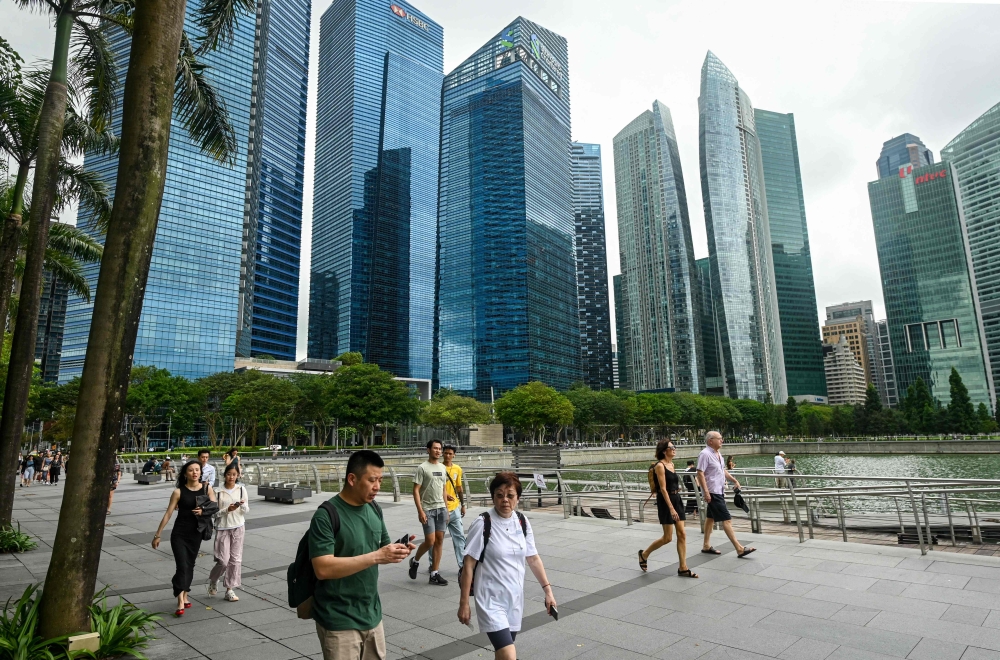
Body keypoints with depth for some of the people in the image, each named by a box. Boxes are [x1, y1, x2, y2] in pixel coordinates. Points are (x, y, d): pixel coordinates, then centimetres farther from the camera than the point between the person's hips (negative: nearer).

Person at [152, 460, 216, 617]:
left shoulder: (207, 488, -2)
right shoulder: (179, 492, -9)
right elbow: (168, 514, -5)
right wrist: (157, 535, -2)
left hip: (196, 534, 3)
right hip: (179, 534, -3)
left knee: (190, 565, 14)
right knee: (182, 566, -9)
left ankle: (184, 596, 29)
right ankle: (180, 603, -6)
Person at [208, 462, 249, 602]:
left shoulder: (241, 489, 0)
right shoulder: (218, 491, -6)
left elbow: (246, 511, 3)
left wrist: (242, 506, -18)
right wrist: (227, 509, -21)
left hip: (238, 527, 2)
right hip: (223, 528, -2)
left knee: (236, 559, 4)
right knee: (223, 560, -3)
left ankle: (230, 589, 16)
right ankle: (213, 580, 28)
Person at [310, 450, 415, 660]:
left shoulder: (374, 509, 3)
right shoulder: (326, 515, -18)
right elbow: (323, 569, -25)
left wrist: (397, 551, -10)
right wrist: (376, 556, -28)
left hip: (372, 615, 7)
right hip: (340, 622, -7)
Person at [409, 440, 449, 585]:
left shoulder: (442, 468, 11)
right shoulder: (422, 468, -9)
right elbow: (415, 490, -10)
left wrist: (446, 509, 14)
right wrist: (420, 511, -16)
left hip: (441, 508, 6)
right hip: (427, 509, -6)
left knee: (439, 540, 5)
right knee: (430, 541, -7)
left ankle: (434, 574, 14)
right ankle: (415, 561, 22)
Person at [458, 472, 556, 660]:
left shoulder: (522, 522, 0)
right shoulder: (482, 524, -16)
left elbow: (533, 558, 11)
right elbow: (468, 565, -11)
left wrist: (547, 590, 9)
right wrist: (464, 603, -9)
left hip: (515, 598, 5)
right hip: (491, 601, -5)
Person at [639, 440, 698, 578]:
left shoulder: (671, 464, 11)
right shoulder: (660, 465, -15)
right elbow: (663, 489, -20)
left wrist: (676, 501, 19)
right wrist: (671, 508, -25)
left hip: (677, 499, 8)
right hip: (665, 501, -8)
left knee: (682, 534, 5)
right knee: (667, 538, -2)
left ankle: (683, 568, 13)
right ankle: (644, 554, 18)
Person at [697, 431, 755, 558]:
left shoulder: (717, 454, 11)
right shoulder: (705, 454, -18)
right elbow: (700, 474, -22)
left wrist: (735, 480, 15)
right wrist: (706, 492, -25)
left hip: (719, 491, 10)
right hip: (712, 492, -10)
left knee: (711, 517, 15)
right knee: (726, 519, -8)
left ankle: (706, 545, 24)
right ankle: (739, 549, -6)